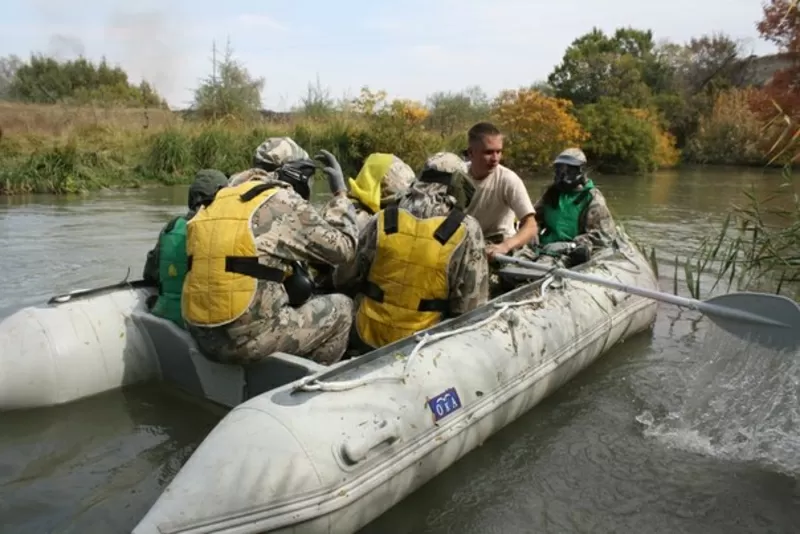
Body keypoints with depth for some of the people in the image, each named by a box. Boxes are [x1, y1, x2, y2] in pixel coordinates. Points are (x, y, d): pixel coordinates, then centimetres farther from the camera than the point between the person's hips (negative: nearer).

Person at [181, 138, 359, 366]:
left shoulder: (222, 199, 14)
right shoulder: (284, 202, -7)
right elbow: (343, 248, -1)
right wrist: (340, 194, 10)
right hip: (250, 338, -8)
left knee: (300, 303, 30)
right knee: (341, 307, 11)